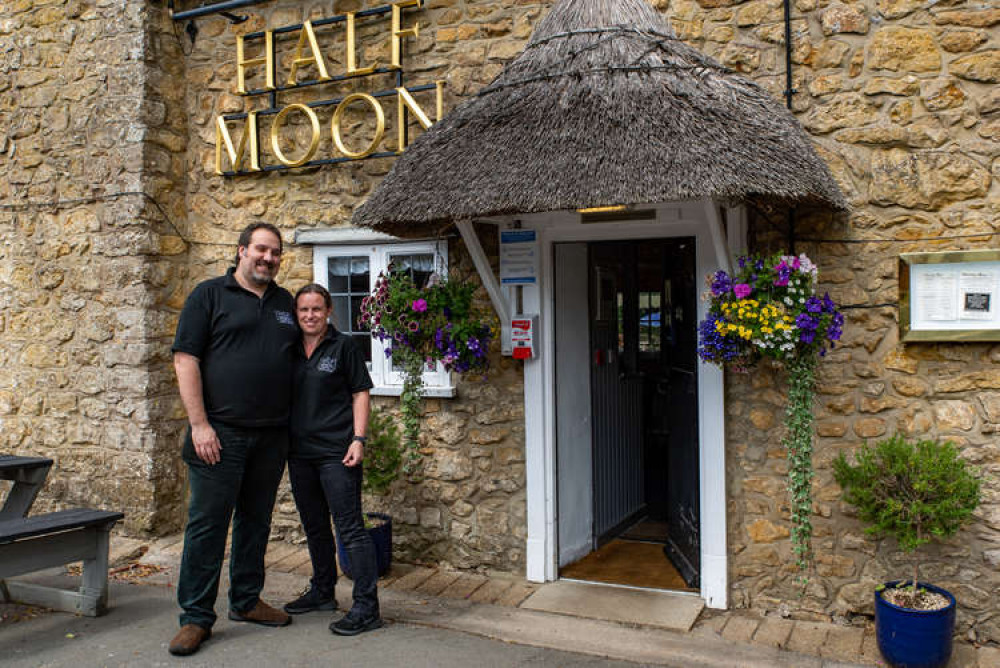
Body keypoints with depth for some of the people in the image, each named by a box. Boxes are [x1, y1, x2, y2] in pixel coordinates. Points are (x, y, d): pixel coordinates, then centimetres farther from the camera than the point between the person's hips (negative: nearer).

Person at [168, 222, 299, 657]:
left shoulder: (285, 303, 14)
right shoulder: (209, 295, -1)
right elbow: (185, 360, -7)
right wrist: (199, 424, -14)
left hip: (271, 436, 5)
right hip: (220, 433, -5)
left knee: (256, 520, 14)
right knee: (207, 523, 0)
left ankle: (246, 601, 28)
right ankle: (196, 616, 10)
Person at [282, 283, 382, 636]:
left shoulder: (343, 346, -3)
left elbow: (360, 394, -3)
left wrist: (358, 438, -12)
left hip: (336, 451, -6)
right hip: (300, 451, 6)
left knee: (350, 527, -7)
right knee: (314, 525, 18)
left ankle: (366, 606, -3)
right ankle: (322, 592, 34)